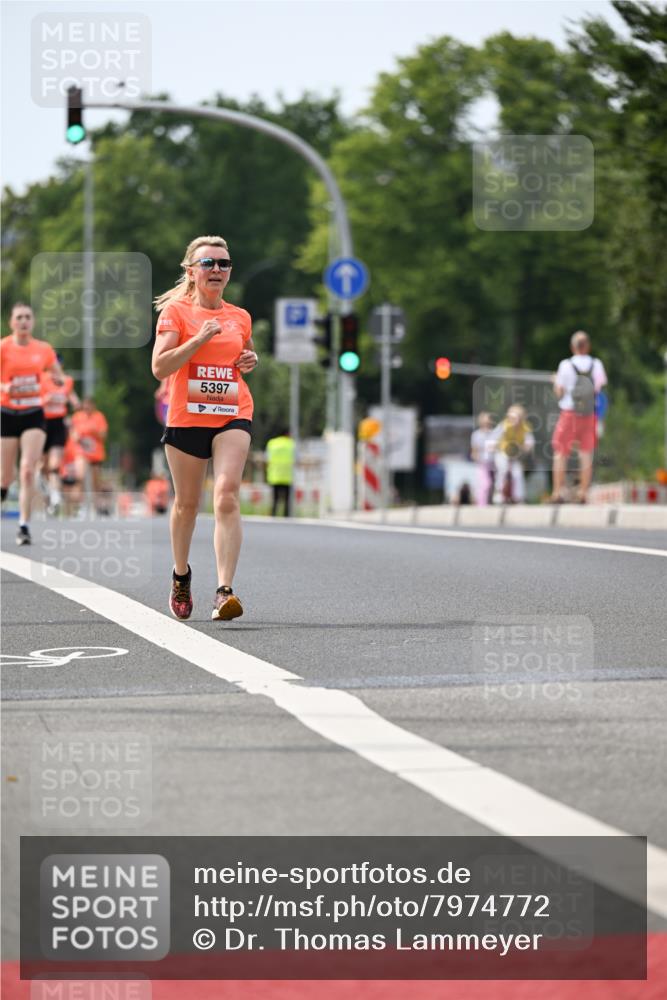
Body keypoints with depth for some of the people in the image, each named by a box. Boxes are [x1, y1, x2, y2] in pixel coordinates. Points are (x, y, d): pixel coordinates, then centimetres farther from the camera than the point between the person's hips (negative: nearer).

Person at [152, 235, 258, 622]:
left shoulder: (240, 317, 10)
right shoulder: (176, 311, -2)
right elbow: (160, 367, -12)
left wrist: (252, 360, 7)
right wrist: (199, 338, -21)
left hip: (233, 416, 1)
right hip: (186, 417, -1)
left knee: (227, 496, -18)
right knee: (187, 503, 12)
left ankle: (225, 591, -24)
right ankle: (181, 575, 39)